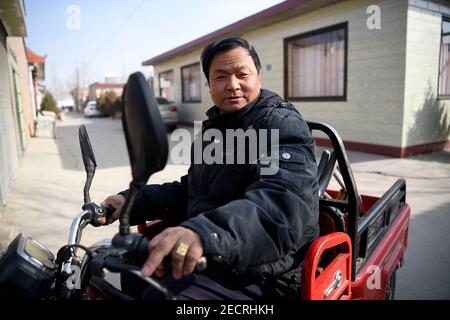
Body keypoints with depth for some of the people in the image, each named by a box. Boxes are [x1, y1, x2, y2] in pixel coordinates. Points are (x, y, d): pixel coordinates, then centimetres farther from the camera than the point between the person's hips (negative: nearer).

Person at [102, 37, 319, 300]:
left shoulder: (283, 125, -14)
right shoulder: (215, 127, 14)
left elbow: (284, 204, -32)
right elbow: (190, 192, 15)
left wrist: (205, 232, -49)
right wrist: (133, 201, 1)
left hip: (254, 280, -7)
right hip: (207, 260, 8)